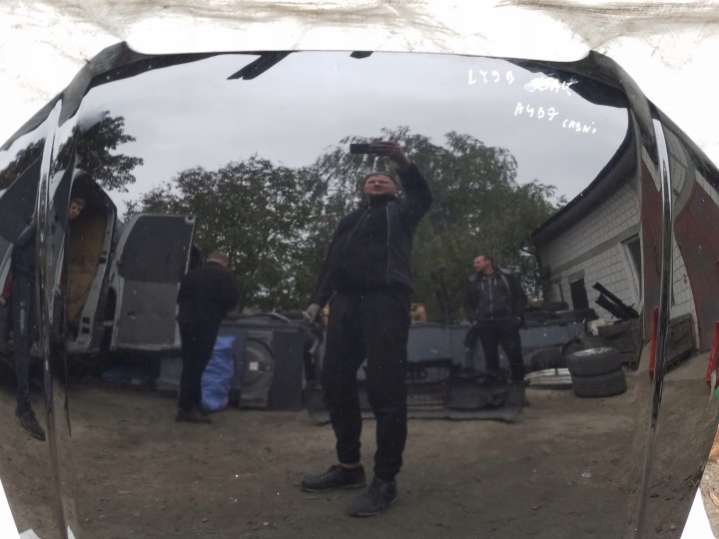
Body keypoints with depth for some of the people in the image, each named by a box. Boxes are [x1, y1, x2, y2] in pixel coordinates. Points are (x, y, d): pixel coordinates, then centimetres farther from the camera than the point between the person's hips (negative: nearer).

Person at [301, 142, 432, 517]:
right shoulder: (349, 221, 29)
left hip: (386, 299, -5)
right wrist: (317, 300, 10)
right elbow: (331, 262, 23)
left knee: (384, 388, -11)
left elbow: (422, 198, 1)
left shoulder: (399, 211, 20)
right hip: (345, 302, 6)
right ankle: (349, 466, 16)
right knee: (335, 382, 3)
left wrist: (402, 162, -13)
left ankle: (385, 480, -6)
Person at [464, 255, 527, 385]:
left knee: (514, 353, -7)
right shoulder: (473, 282, 15)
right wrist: (474, 319, 8)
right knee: (490, 356, -3)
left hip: (506, 322, -2)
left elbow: (521, 297, 10)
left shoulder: (507, 277, 9)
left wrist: (517, 315, -1)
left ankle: (519, 380, 3)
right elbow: (468, 304, 22)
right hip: (485, 324, 2)